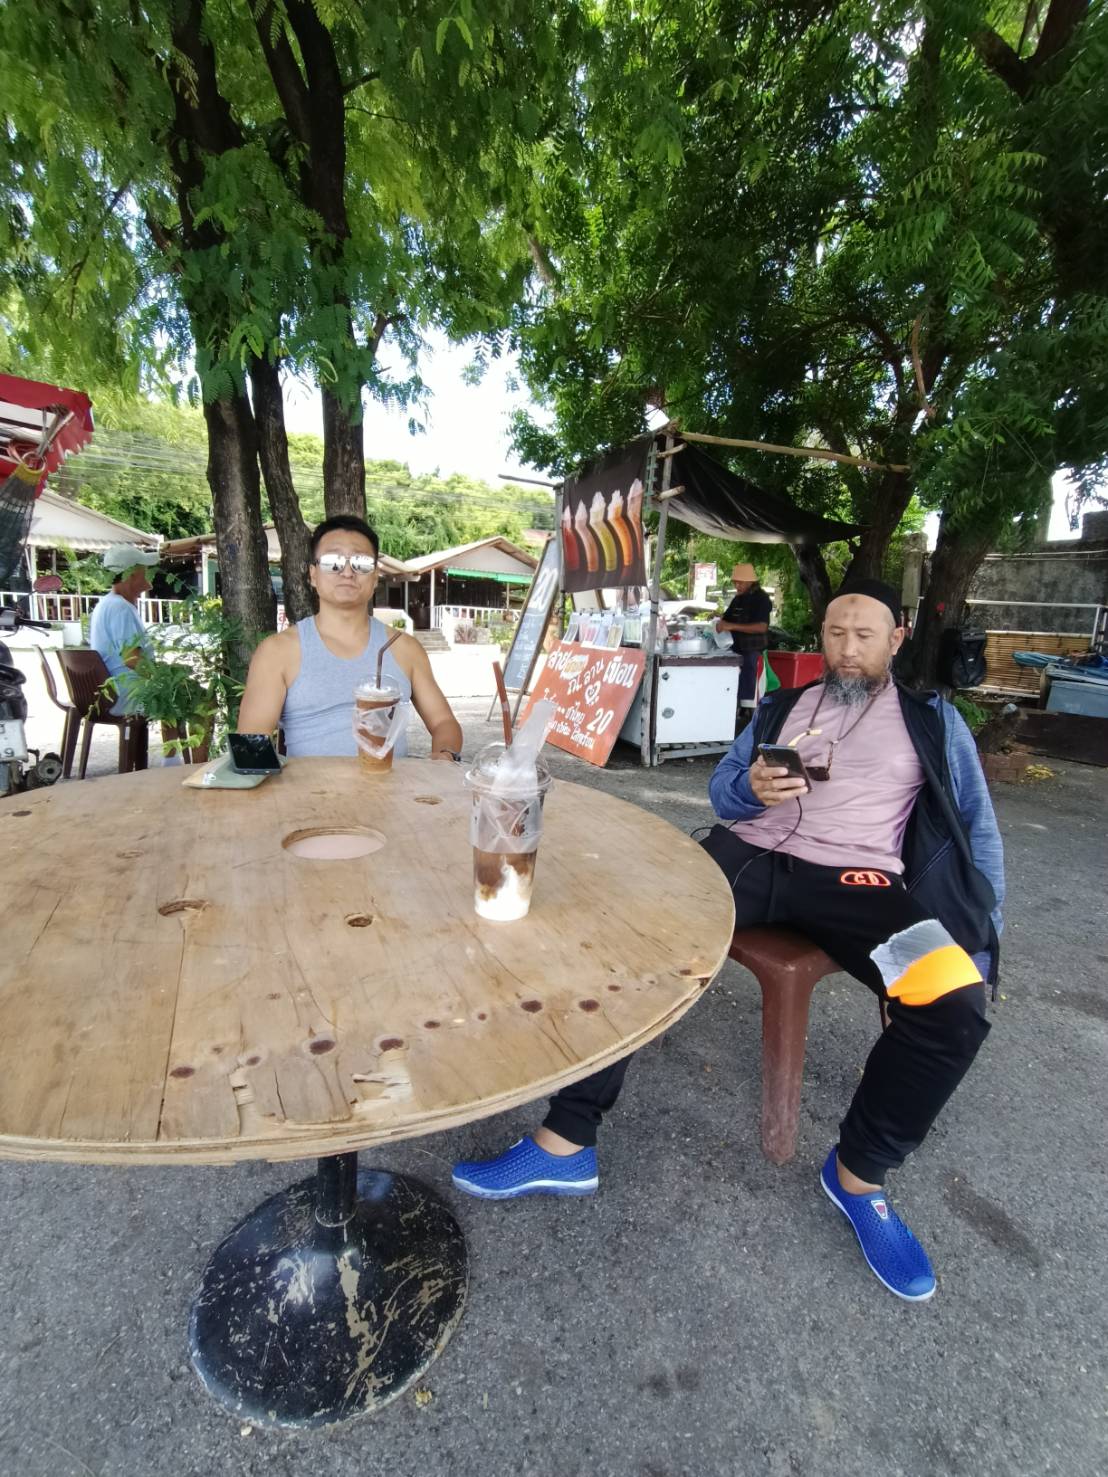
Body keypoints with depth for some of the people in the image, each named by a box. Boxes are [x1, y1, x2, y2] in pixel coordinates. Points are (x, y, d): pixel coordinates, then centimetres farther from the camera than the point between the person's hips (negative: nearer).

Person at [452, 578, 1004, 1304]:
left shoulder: (934, 720, 18)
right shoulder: (782, 705, 21)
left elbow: (976, 828, 15)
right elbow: (720, 790, 14)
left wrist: (984, 937, 4)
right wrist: (752, 789, -11)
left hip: (854, 878, 0)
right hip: (751, 854, 1)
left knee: (956, 1004, -26)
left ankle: (859, 1173, 0)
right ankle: (566, 1143, -12)